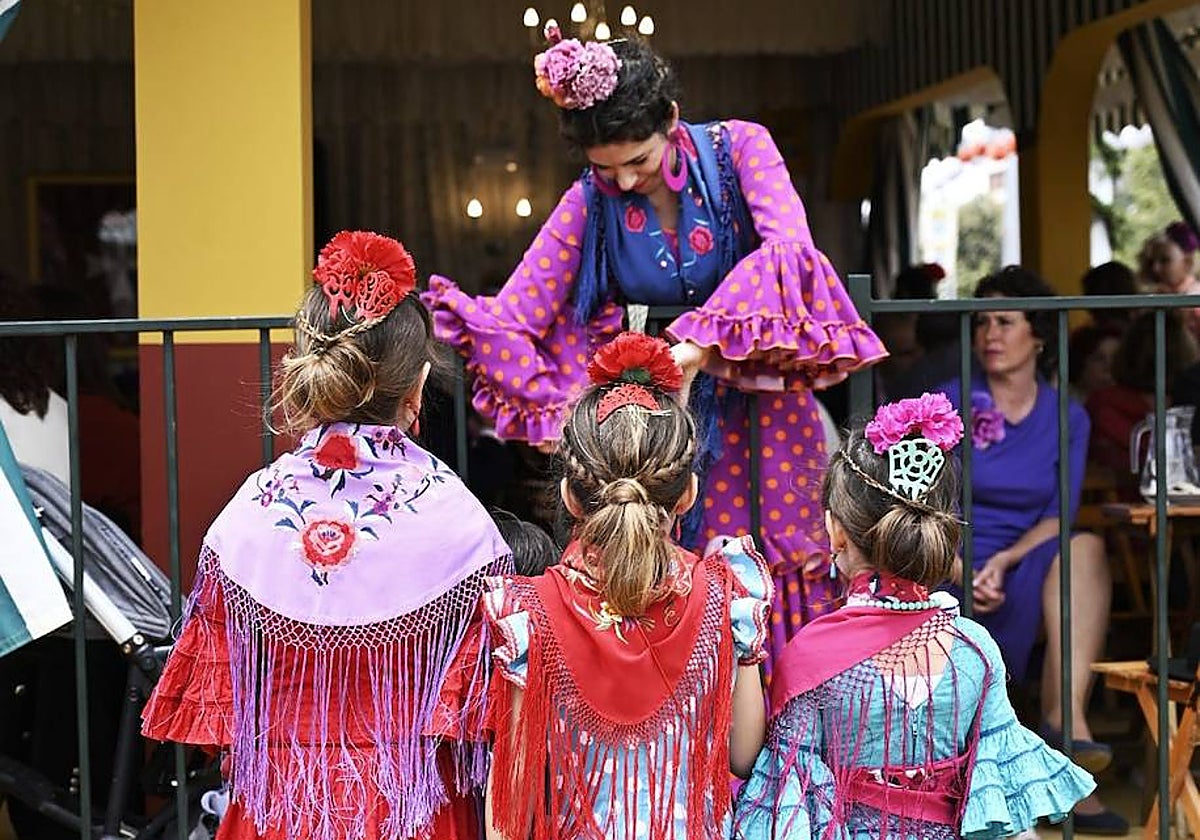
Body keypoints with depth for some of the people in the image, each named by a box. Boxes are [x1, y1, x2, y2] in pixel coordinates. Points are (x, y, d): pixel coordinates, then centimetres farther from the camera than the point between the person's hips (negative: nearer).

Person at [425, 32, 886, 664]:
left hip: (765, 399, -1)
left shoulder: (739, 148, -10)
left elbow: (789, 247, -27)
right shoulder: (588, 204, -5)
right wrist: (557, 414, -20)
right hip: (668, 403, 1)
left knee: (789, 560, 1)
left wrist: (696, 350, -35)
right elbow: (508, 320, -8)